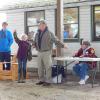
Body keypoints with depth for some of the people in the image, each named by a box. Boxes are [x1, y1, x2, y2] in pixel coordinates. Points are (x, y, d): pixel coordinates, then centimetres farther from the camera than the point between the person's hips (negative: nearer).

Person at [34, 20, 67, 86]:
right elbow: (35, 43, 24)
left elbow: (56, 40, -7)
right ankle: (42, 80, 22)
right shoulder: (37, 34, 11)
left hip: (46, 52, -6)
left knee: (48, 67, -5)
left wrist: (62, 45, -11)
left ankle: (48, 81, 0)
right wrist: (37, 48, 19)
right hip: (39, 52, 6)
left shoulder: (49, 33, -6)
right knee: (40, 67, 11)